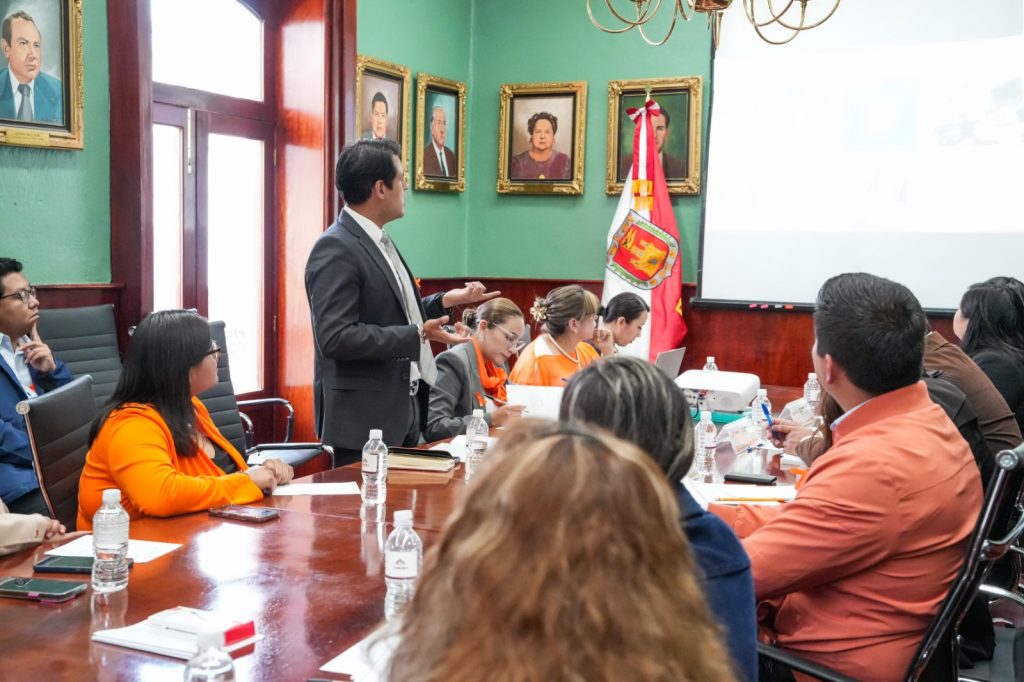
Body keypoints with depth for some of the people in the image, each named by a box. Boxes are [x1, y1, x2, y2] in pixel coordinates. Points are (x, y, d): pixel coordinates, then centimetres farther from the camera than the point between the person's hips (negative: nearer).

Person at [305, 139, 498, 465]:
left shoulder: (379, 241, 13)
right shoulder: (335, 248, -17)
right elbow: (336, 337, -24)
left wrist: (447, 300, 12)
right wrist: (417, 336, -24)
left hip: (403, 412, 9)